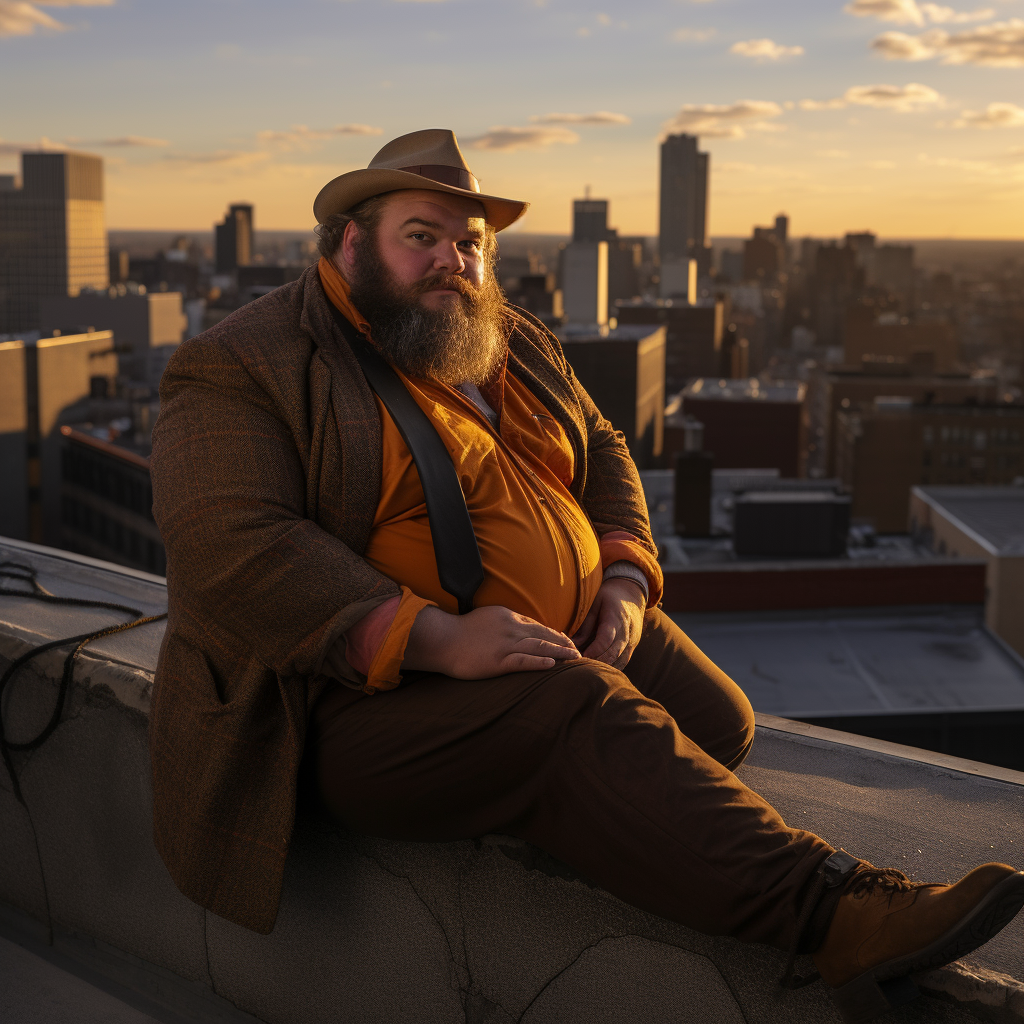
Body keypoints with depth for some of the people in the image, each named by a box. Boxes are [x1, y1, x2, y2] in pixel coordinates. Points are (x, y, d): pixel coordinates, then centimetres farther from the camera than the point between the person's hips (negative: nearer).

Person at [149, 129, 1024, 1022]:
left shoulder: (517, 346, 14)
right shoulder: (247, 371, -10)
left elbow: (601, 455, 21)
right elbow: (232, 548, -22)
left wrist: (624, 580, -1)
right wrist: (438, 640, -29)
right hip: (377, 694, -8)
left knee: (717, 722, -9)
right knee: (588, 719, -31)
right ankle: (831, 909, -37)